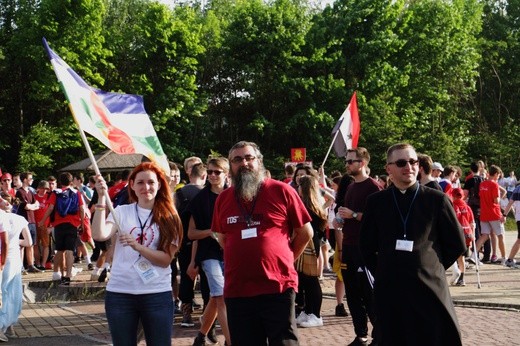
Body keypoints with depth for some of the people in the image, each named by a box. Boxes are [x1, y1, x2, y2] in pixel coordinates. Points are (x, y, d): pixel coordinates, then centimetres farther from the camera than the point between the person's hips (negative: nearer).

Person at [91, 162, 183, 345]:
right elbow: (99, 235, -15)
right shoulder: (122, 212, 4)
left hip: (157, 294, -1)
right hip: (120, 293, 1)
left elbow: (166, 259, -7)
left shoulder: (168, 218, 2)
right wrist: (102, 198, -18)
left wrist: (138, 247, -21)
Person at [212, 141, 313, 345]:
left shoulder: (281, 191, -4)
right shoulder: (223, 198, 8)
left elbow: (305, 232, 4)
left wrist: (284, 259, 6)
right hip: (237, 290, 4)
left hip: (278, 287, -4)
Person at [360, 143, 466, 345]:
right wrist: (381, 272, 8)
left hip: (430, 289, -2)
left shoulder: (437, 200, 0)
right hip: (388, 290, 2)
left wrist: (433, 267, 7)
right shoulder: (376, 202, 5)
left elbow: (457, 244, 7)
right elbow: (366, 245, 15)